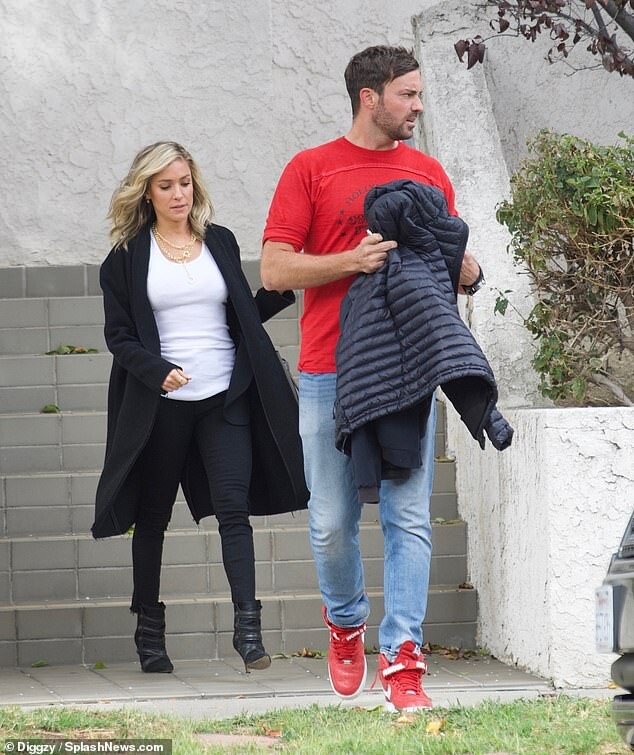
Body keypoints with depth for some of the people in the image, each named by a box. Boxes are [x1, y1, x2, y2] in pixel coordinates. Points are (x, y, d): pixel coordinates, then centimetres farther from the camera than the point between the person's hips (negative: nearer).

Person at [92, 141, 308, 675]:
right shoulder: (128, 256, 3)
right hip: (160, 405, -1)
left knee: (233, 505, -12)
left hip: (225, 398, 1)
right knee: (152, 515, 8)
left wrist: (289, 287, 3)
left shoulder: (221, 242, 11)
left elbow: (245, 314, 18)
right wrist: (158, 371, -16)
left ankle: (248, 625, -16)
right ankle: (149, 629, 19)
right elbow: (119, 335, 1)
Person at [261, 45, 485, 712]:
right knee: (332, 523, 3)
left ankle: (402, 660, -7)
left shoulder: (429, 174, 14)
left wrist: (467, 271, -4)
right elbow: (274, 269, -2)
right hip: (329, 374, -2)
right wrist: (351, 261, -15)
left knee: (409, 519, -6)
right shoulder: (310, 170, 4)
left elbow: (453, 264, 20)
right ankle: (345, 623, 29)